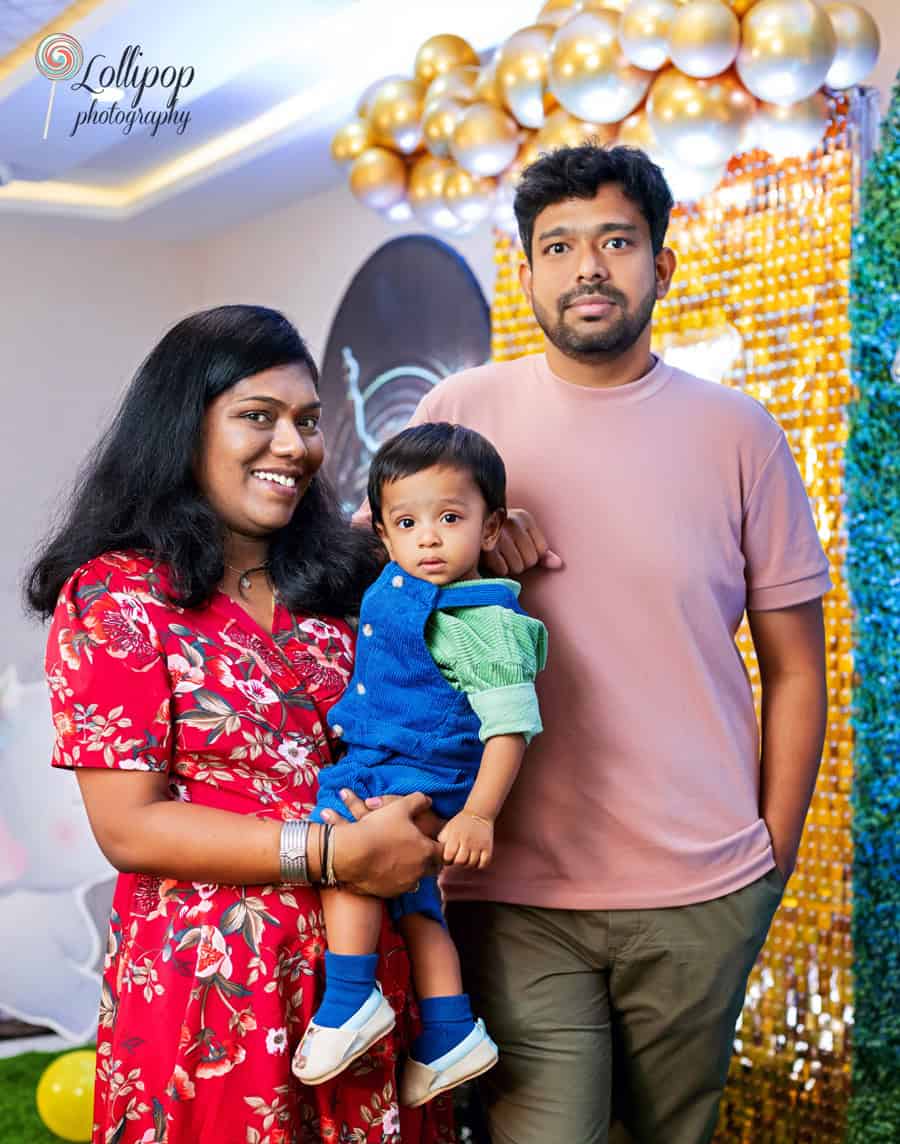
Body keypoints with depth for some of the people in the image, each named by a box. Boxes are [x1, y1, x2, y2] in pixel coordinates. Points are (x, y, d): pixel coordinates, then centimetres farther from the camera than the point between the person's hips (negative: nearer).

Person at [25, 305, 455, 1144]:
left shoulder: (341, 584, 9)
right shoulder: (113, 596, -8)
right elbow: (129, 828, -13)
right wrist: (334, 851, -20)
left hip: (366, 973, 5)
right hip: (213, 992, -5)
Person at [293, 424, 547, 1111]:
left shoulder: (480, 622, -21)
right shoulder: (403, 588, 6)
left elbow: (511, 721, -24)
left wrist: (478, 815, -29)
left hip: (418, 776, -10)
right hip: (379, 766, 10)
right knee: (411, 900, 15)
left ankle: (351, 1001, -22)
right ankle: (450, 1036, 24)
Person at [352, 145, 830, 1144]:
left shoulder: (737, 433, 3)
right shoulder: (463, 412, 3)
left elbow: (795, 669, 7)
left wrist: (774, 855, 6)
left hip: (704, 892, 1)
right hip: (515, 892, -1)